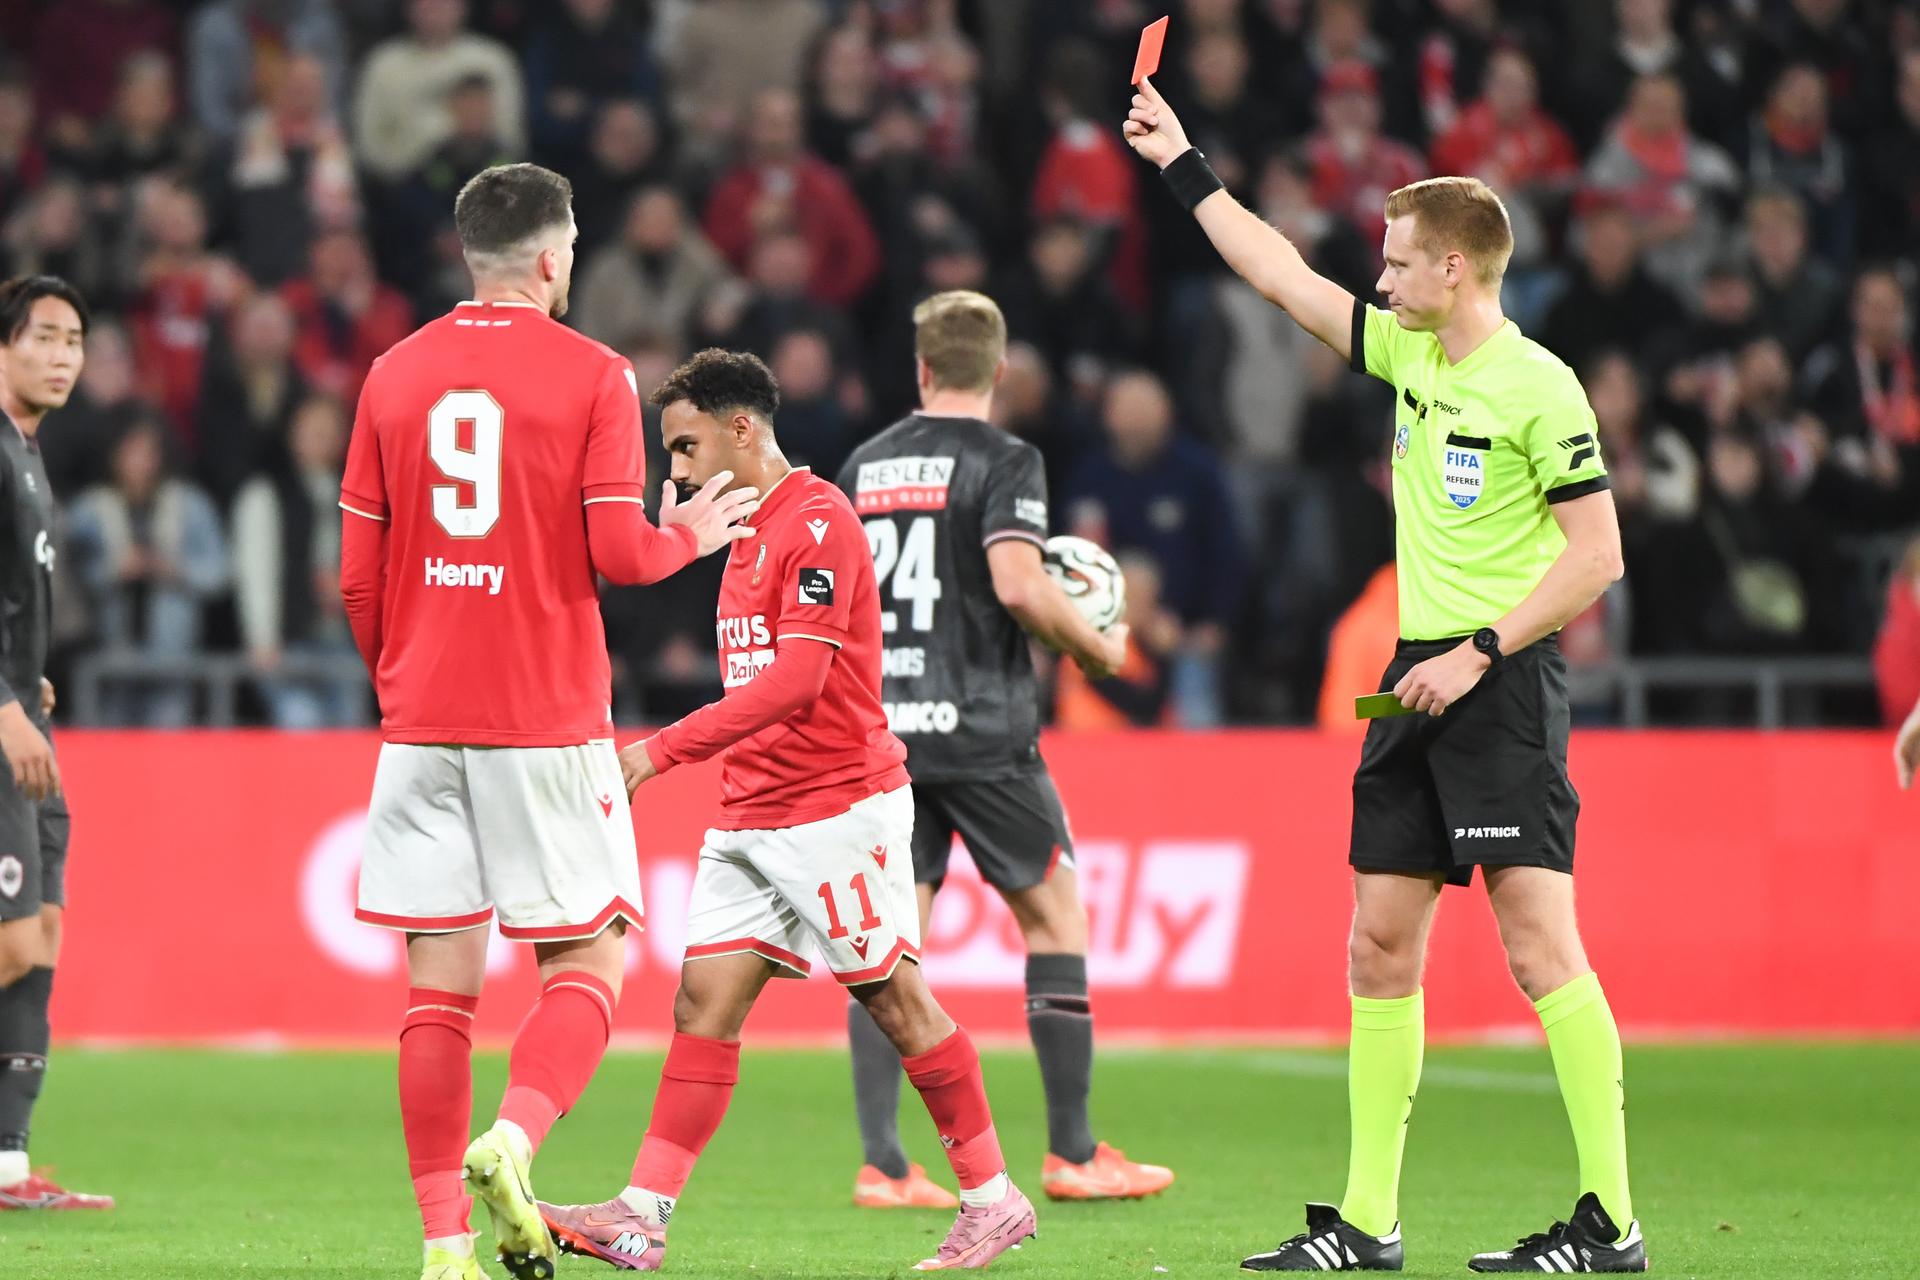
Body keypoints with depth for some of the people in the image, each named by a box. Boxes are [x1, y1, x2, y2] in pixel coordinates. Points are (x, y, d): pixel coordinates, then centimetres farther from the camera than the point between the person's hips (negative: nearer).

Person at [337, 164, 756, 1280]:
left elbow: (359, 575, 9)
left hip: (422, 722, 4)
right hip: (550, 720, -4)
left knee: (442, 981, 5)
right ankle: (513, 1141, -20)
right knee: (588, 960, 5)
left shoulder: (396, 374, 8)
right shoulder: (593, 374, -4)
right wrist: (689, 536, 11)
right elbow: (618, 551, -10)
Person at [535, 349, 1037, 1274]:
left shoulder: (818, 521, -14)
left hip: (839, 807, -9)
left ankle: (993, 1199, 11)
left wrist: (665, 749, -25)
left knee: (895, 1001, -1)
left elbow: (796, 679, -23)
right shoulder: (749, 531, 16)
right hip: (749, 818, 9)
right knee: (704, 1001, -1)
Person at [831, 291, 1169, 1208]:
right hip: (981, 730, -5)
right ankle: (1072, 1152, 7)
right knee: (1053, 917, 7)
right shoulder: (1002, 461, -6)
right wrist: (1098, 650, -3)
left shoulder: (864, 465, 11)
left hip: (882, 730, 5)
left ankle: (881, 1163, -2)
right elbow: (1018, 584, -18)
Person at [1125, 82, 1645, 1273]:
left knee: (1539, 942, -12)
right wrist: (1185, 166, 25)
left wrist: (1480, 656, -16)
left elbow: (1598, 556, -14)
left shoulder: (1537, 385, -12)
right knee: (1381, 949, 8)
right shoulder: (1411, 352, 11)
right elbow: (1286, 278, 23)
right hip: (1417, 681, 9)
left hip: (1503, 684, -9)